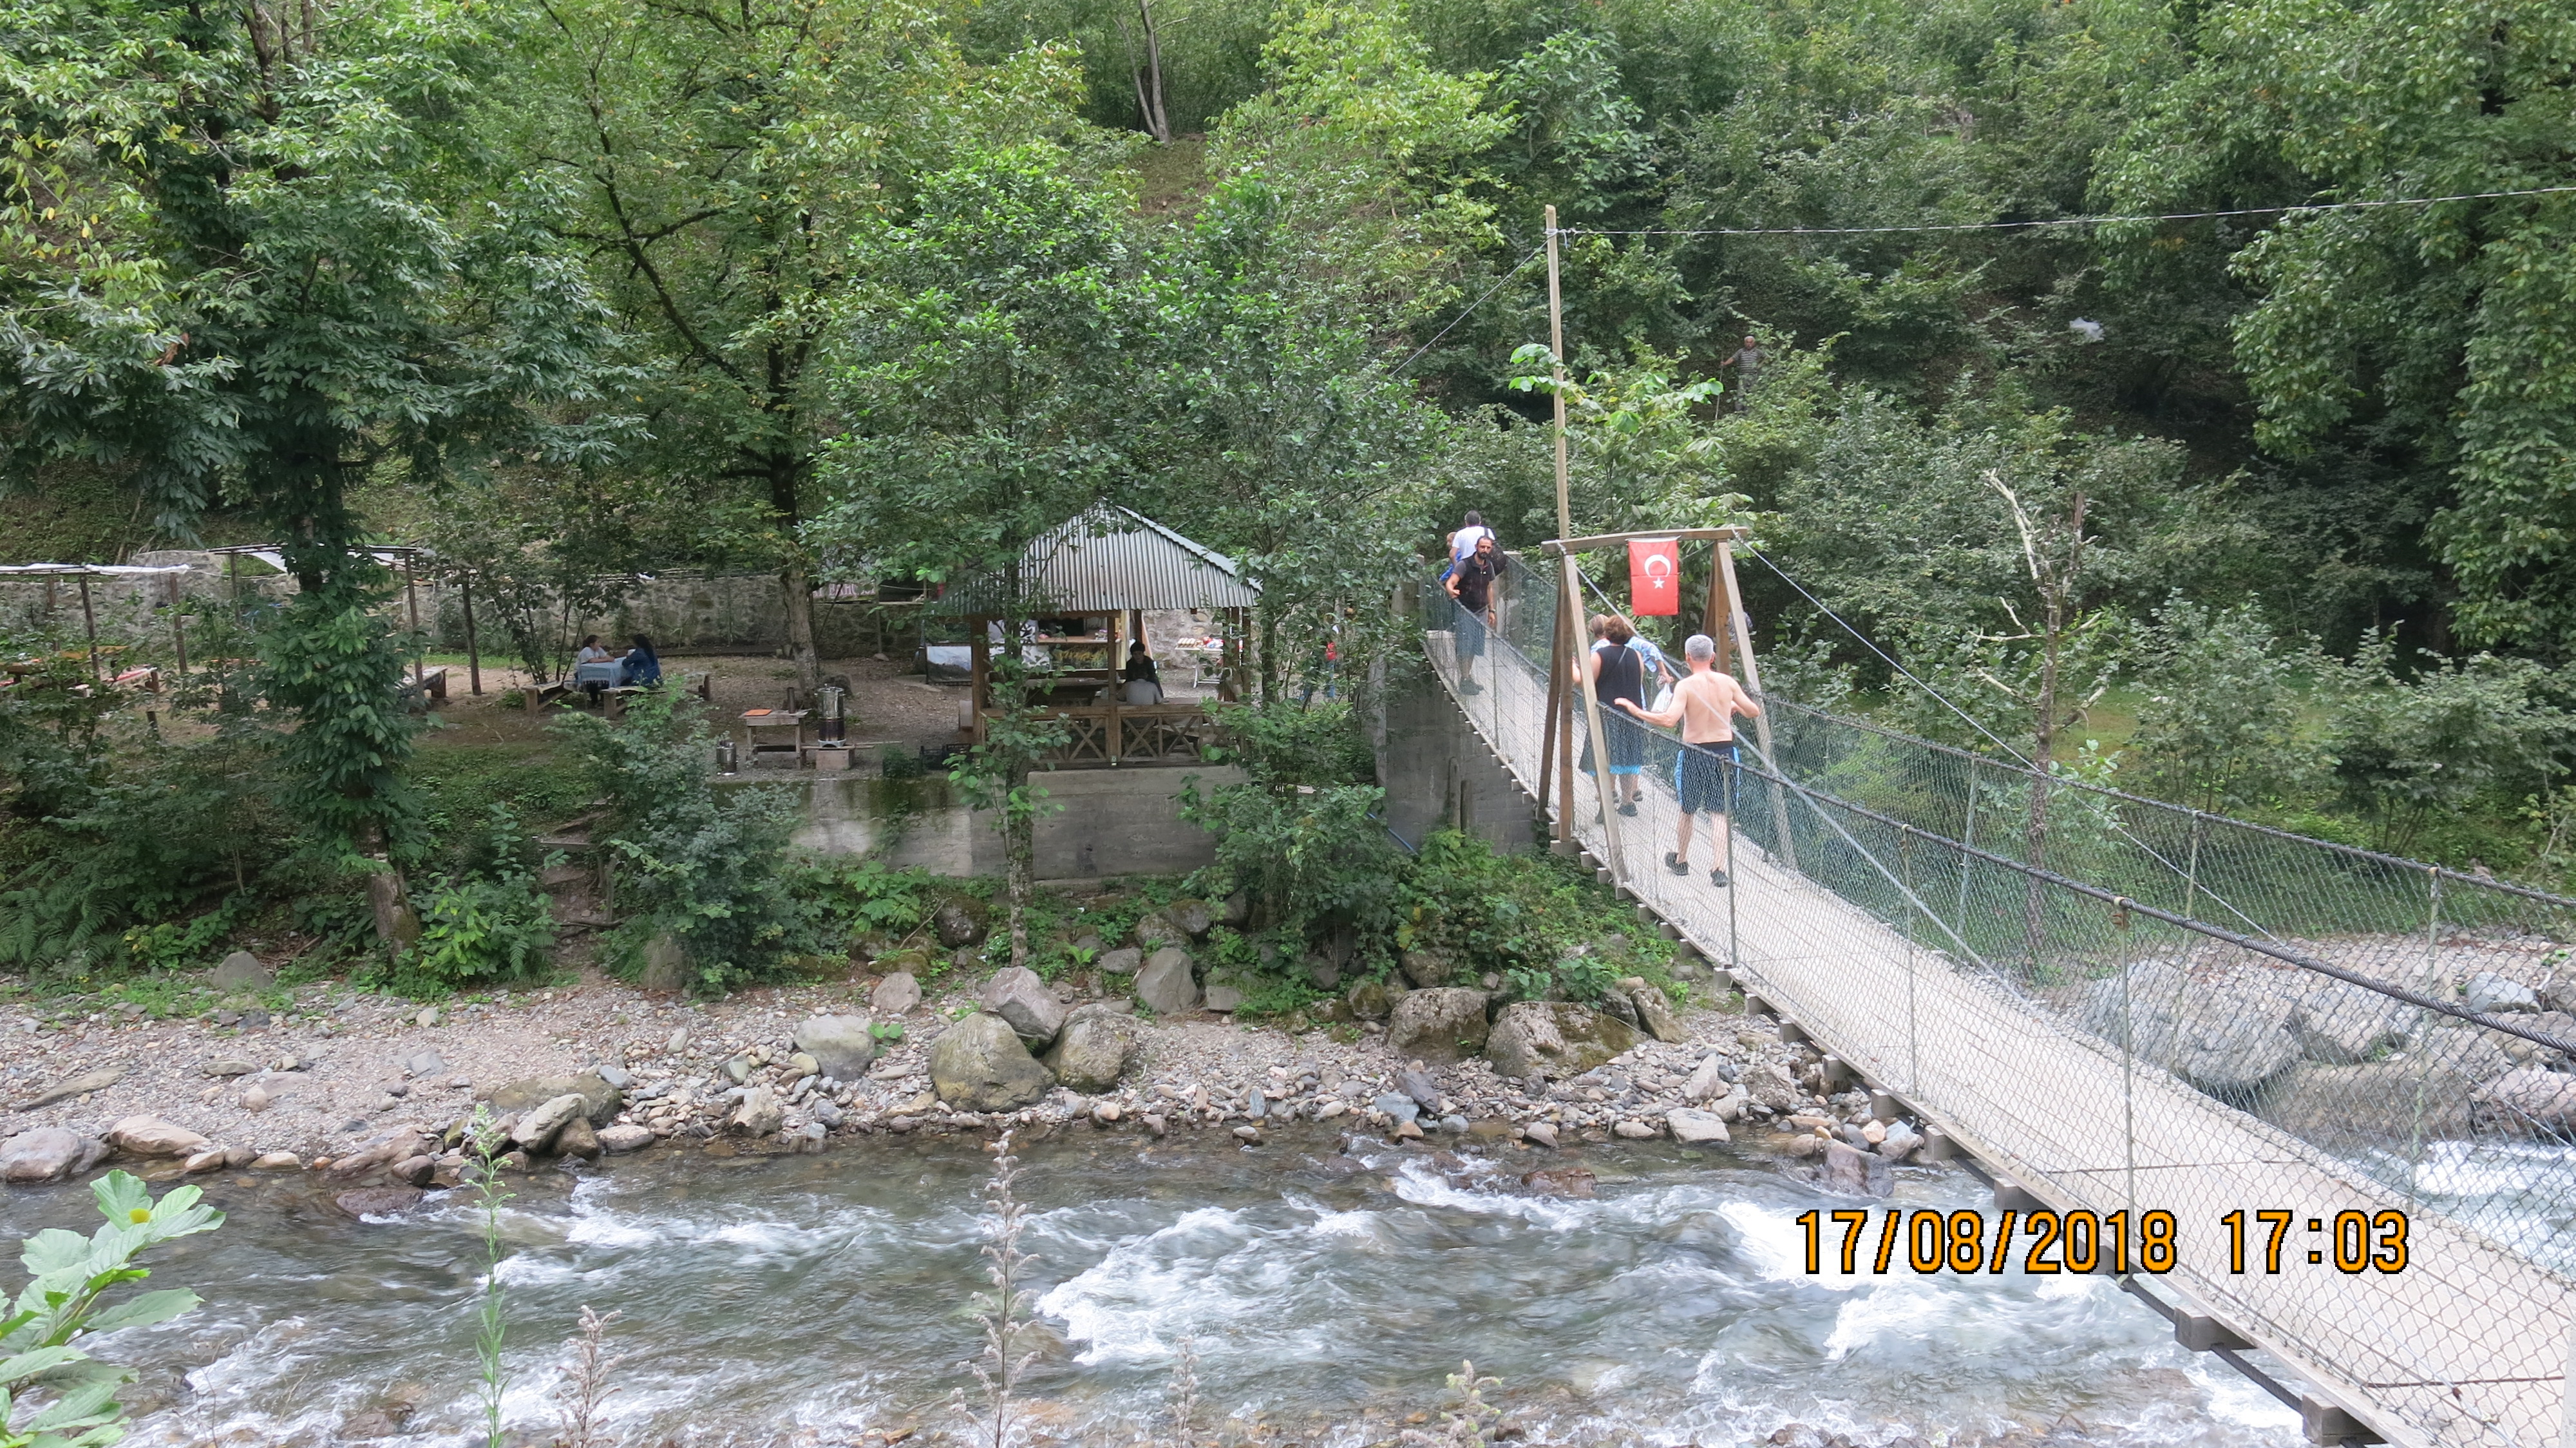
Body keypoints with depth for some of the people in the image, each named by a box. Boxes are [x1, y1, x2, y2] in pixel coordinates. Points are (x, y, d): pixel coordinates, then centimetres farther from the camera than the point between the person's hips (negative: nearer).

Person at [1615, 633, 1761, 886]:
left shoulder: (1686, 686, -12)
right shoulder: (1728, 682, 0)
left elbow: (1669, 720, -25)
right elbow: (1754, 712, 8)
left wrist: (1635, 710, -16)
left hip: (1695, 753, -2)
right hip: (1724, 752, 2)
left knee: (1688, 810, 16)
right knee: (1720, 813, 5)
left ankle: (1680, 861, 34)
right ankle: (1720, 869, -7)